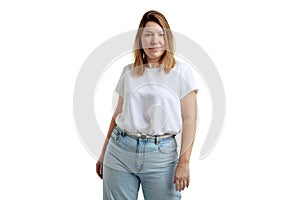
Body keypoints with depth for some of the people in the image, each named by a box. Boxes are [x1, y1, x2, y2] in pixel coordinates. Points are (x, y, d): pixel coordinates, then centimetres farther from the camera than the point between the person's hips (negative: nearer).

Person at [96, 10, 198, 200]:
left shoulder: (181, 70, 0)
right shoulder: (129, 71, 9)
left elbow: (189, 120, -4)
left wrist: (184, 162, -11)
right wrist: (104, 153, 16)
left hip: (162, 154, -2)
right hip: (120, 150, 3)